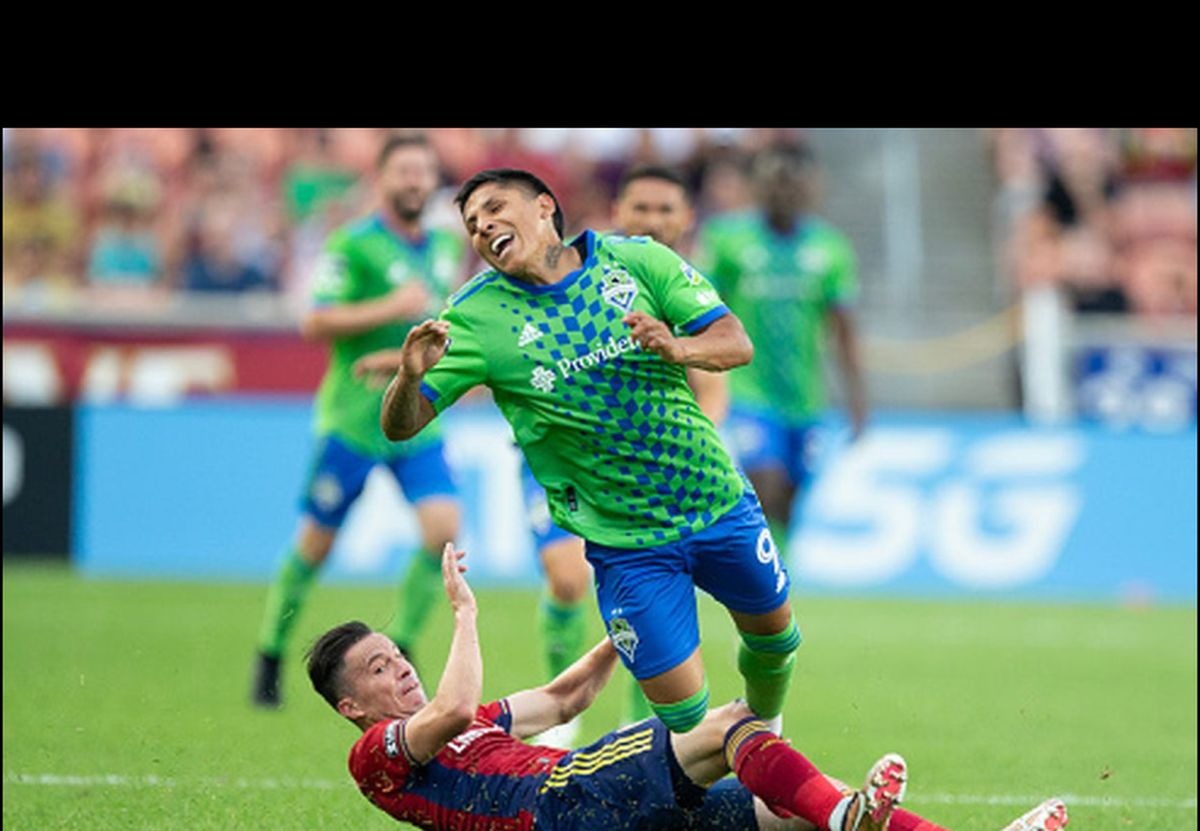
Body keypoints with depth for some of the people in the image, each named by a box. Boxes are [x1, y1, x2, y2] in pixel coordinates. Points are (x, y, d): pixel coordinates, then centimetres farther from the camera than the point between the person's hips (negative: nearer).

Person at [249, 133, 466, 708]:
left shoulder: (445, 246, 10)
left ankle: (396, 651, 3)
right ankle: (270, 656, 22)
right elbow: (316, 322, -18)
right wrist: (390, 309, -24)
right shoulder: (354, 245, -11)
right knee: (316, 543, 4)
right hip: (353, 418, -5)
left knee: (444, 528, -13)